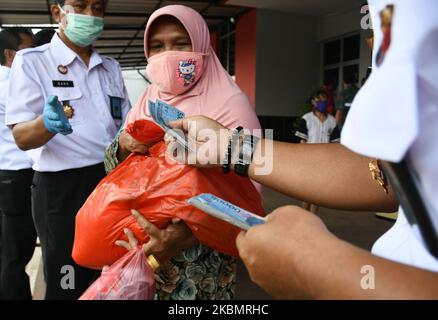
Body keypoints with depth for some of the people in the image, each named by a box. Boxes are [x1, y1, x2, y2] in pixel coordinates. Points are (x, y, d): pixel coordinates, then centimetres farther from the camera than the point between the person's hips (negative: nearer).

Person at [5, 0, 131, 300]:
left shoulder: (111, 67, 12)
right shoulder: (32, 60, -5)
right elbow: (22, 137, -13)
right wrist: (47, 124, -35)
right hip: (62, 188, -5)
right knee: (68, 285, 6)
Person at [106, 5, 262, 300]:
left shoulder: (230, 102, -15)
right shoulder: (148, 101, 6)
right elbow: (114, 171, 7)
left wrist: (189, 232, -34)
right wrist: (123, 146, -15)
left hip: (201, 254, -5)